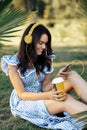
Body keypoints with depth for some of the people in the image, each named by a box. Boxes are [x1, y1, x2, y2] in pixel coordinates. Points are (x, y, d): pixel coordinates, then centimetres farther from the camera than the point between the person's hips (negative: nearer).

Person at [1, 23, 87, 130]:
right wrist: (47, 95, -32)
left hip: (41, 96, 5)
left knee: (73, 76, -21)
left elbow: (44, 87, -3)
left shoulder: (45, 58, -1)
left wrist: (57, 78, -25)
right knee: (67, 100, -34)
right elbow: (22, 94, -16)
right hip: (23, 102, -5)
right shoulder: (14, 62, -16)